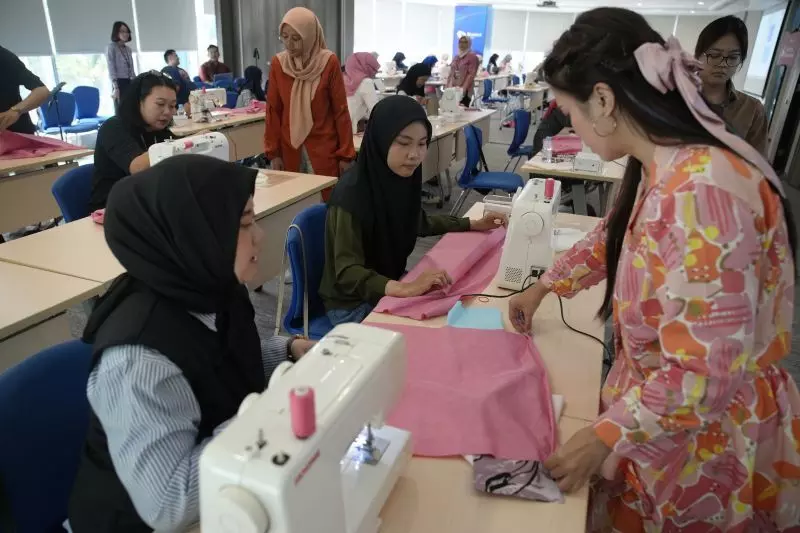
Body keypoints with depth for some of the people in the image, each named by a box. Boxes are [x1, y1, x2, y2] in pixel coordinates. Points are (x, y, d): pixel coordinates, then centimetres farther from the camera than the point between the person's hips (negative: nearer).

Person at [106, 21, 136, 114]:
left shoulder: (128, 49, 18)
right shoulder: (111, 47, 0)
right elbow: (111, 69, -8)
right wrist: (115, 87, -17)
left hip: (130, 83, 6)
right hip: (120, 83, -6)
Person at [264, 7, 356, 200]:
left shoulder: (329, 62, -8)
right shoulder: (278, 63, 1)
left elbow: (341, 110, -5)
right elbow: (273, 110, 5)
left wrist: (345, 154, -6)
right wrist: (273, 151, 2)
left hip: (324, 147, -3)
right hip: (289, 148, 3)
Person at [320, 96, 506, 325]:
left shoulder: (402, 178, -5)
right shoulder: (352, 193, -27)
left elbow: (418, 223, 15)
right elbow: (347, 272, -30)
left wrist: (472, 225, 12)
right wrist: (404, 289, -44)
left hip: (389, 284, 7)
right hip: (353, 305, -7)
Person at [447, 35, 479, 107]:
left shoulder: (472, 57, -3)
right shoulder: (456, 57, 20)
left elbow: (471, 75, -12)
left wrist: (464, 88, -21)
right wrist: (448, 87, 10)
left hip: (464, 90, -6)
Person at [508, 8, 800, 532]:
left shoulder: (701, 192, -34)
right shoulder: (664, 167, -4)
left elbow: (705, 374, -32)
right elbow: (614, 237, 17)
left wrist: (604, 436, -23)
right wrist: (542, 287, 23)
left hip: (705, 437, -8)